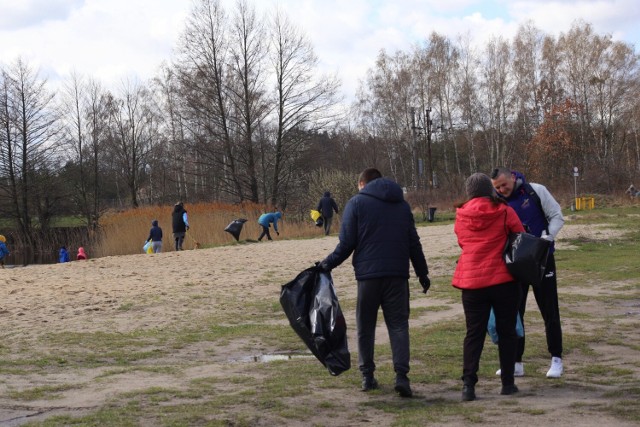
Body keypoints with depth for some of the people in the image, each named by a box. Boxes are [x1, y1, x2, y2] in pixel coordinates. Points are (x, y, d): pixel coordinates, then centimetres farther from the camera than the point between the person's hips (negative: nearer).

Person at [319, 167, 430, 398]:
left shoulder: (356, 203, 2)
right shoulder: (401, 204, 14)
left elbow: (346, 243, -5)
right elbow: (414, 243, 14)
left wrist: (326, 264, 5)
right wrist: (423, 274, 20)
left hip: (368, 275, -2)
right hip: (397, 275, 2)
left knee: (366, 326, 10)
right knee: (398, 324, 3)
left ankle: (367, 376, 11)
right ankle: (401, 375, -11)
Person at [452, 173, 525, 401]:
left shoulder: (461, 216, 3)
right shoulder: (505, 212, -5)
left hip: (471, 281, 2)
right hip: (503, 280, -2)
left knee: (474, 333, 5)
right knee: (506, 331, 10)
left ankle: (468, 384, -6)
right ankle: (508, 383, 13)